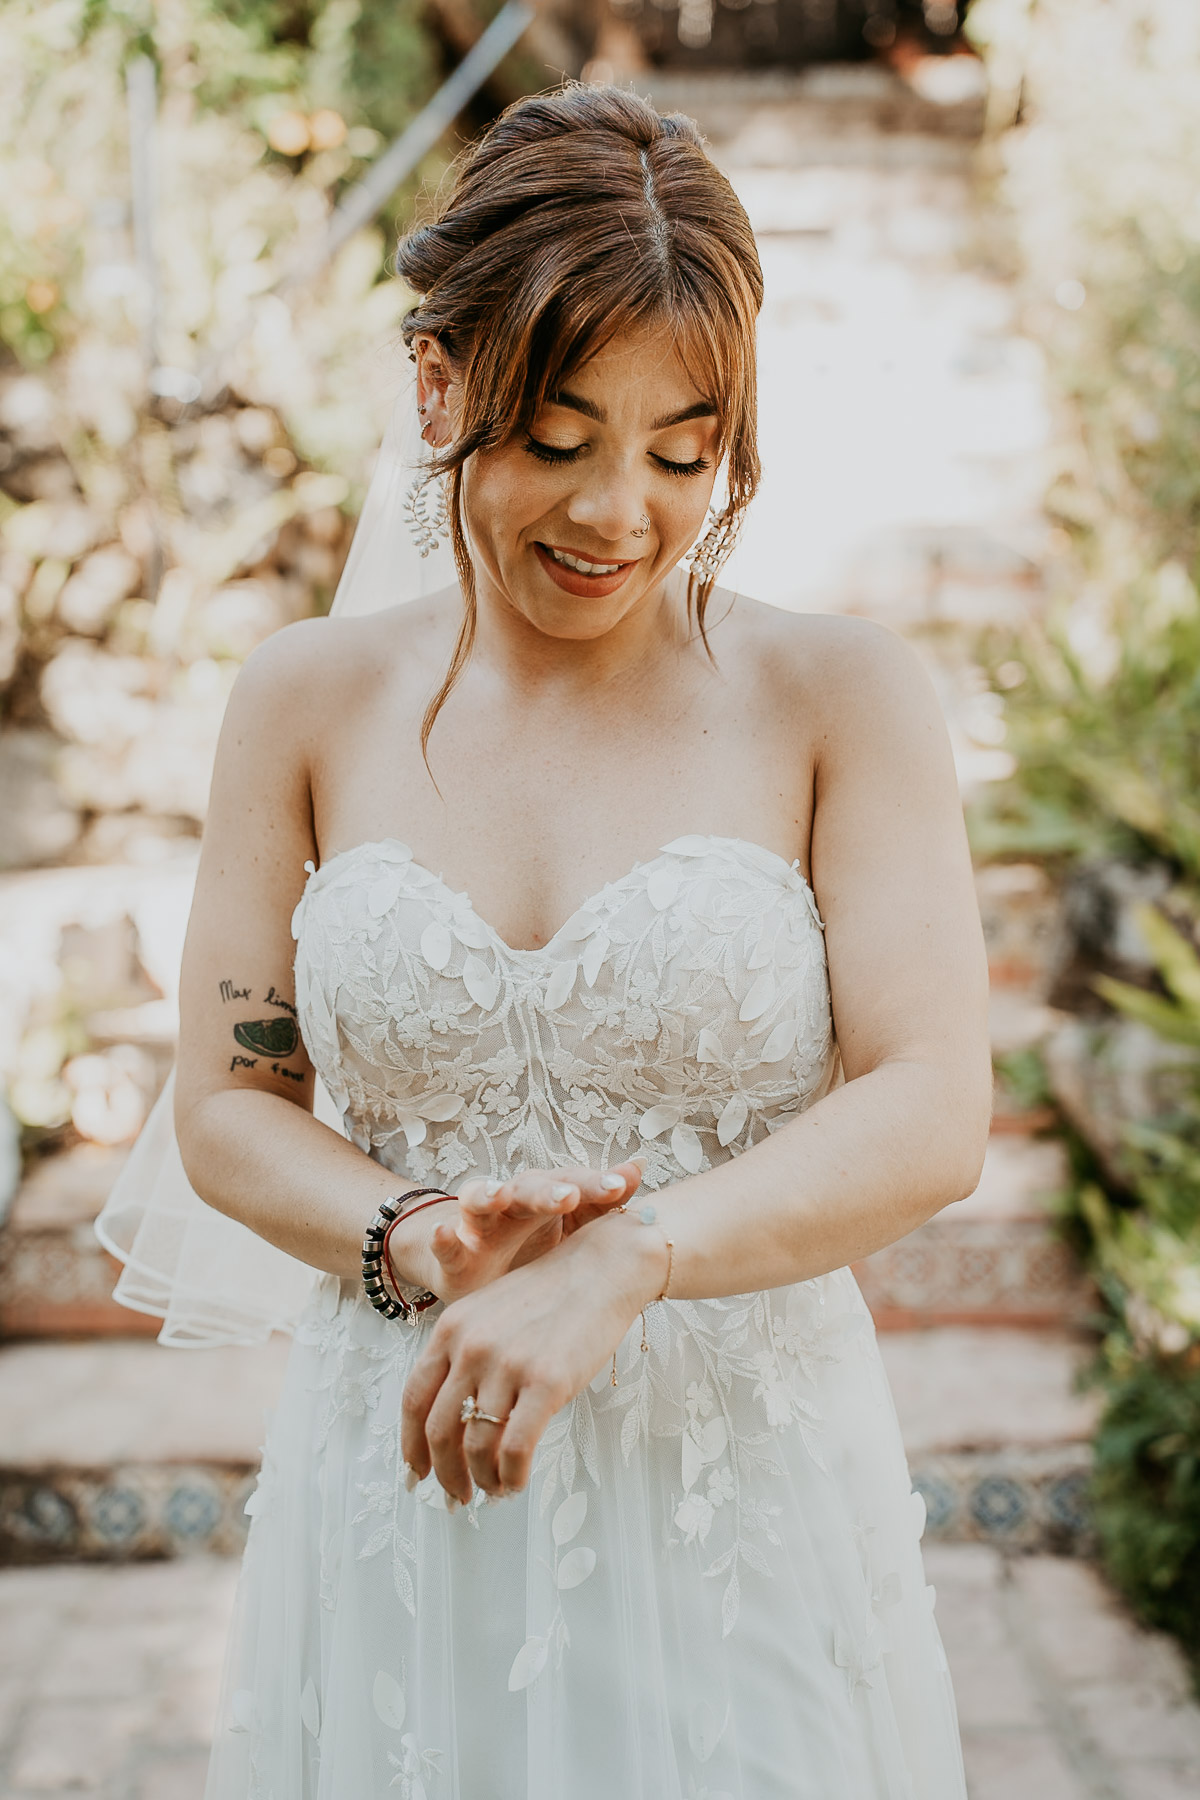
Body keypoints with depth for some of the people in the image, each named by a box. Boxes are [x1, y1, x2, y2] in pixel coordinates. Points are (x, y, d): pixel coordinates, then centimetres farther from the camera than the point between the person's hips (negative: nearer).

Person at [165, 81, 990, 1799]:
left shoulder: (841, 696, -5)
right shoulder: (311, 702, 0)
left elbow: (931, 1114, -11)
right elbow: (227, 1105, 3)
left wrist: (622, 1265, -22)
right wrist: (409, 1239, -16)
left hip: (747, 1488, -1)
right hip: (399, 1497, 2)